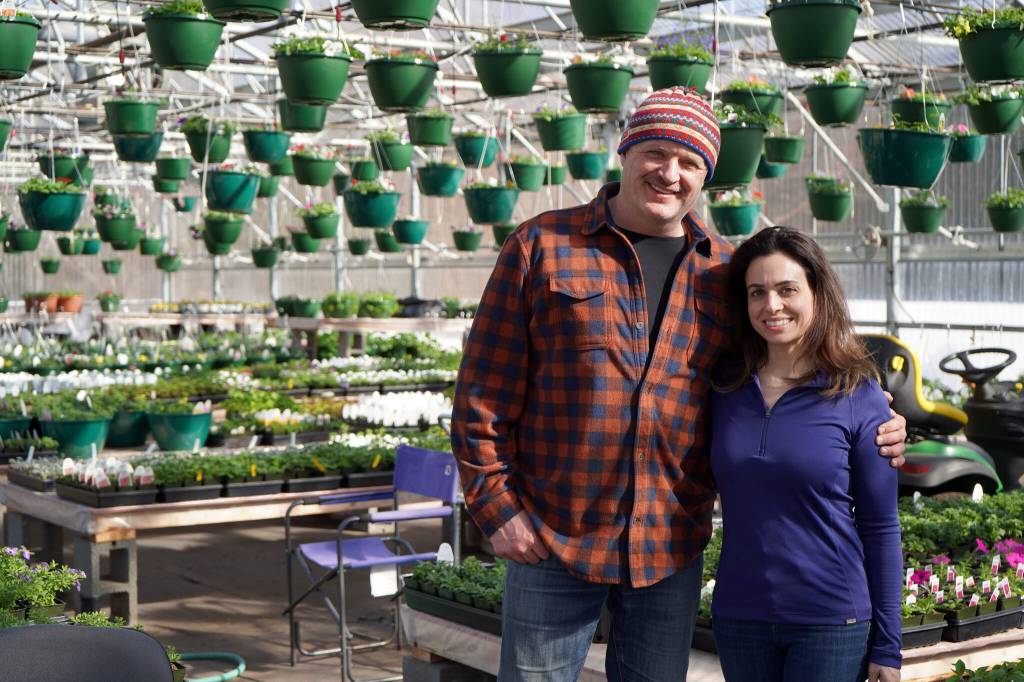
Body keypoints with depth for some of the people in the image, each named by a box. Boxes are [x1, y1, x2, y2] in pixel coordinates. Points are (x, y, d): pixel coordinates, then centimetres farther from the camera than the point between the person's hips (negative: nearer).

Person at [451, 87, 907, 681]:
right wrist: (497, 505, -8)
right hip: (553, 540, -3)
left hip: (673, 549, 3)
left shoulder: (725, 272, 7)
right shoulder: (544, 246, -2)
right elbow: (485, 389, -3)